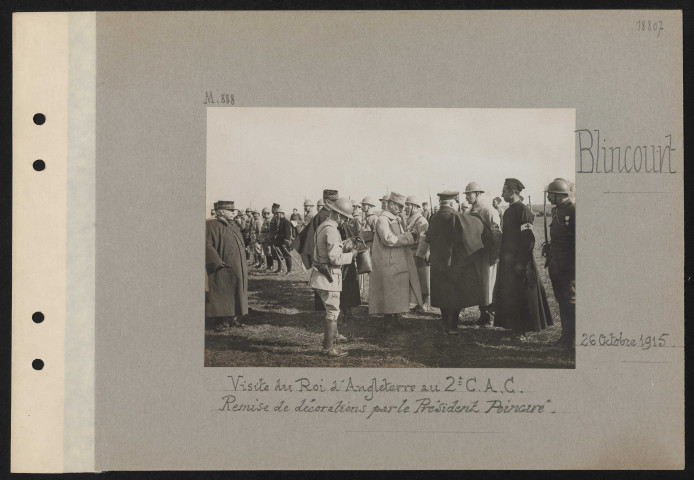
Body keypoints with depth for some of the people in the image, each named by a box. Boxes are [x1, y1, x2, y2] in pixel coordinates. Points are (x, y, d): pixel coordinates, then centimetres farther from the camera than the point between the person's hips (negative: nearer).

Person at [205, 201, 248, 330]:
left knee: (236, 294, 11)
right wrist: (217, 262, -26)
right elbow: (207, 245, -19)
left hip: (237, 269, 9)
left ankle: (233, 318, 19)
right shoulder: (212, 225, -11)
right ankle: (221, 321, -1)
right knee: (222, 294, -5)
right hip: (223, 269, -9)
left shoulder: (233, 226, 17)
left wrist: (243, 264, 21)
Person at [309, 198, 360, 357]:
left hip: (320, 276, 10)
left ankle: (327, 343, 26)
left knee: (330, 311, 19)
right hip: (329, 277, -10)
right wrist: (352, 254, -9)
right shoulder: (331, 231, -19)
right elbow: (336, 259, -22)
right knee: (333, 312, -2)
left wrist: (344, 245, 7)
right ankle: (330, 348, 3)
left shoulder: (322, 226, 13)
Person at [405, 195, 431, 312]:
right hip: (412, 254, 9)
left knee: (423, 280, -2)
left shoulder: (421, 221, -14)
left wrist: (419, 255, -23)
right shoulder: (410, 220, 15)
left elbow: (424, 240, -20)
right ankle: (421, 302, 19)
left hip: (421, 255, -9)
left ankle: (426, 304, 5)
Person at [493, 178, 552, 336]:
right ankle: (514, 327, 19)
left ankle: (522, 331, 5)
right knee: (508, 296, 11)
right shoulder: (508, 211, 14)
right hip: (507, 261, 9)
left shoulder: (523, 211, -13)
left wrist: (521, 263, -20)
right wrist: (501, 257, 15)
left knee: (520, 297, -3)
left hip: (520, 262, -9)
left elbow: (528, 239, -18)